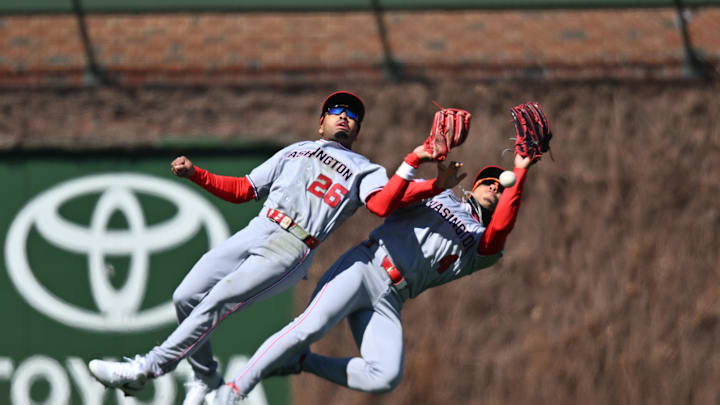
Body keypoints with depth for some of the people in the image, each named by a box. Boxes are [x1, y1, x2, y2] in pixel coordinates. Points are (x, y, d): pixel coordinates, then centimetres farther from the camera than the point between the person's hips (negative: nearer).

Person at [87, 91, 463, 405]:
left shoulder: (365, 171, 16)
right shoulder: (294, 151, 31)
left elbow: (382, 204, -6)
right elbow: (242, 189, 28)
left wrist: (412, 162, -19)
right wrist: (195, 174, 15)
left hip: (291, 251, -5)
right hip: (254, 233, 5)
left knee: (218, 300, -20)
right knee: (186, 298, -7)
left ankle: (146, 369, -19)